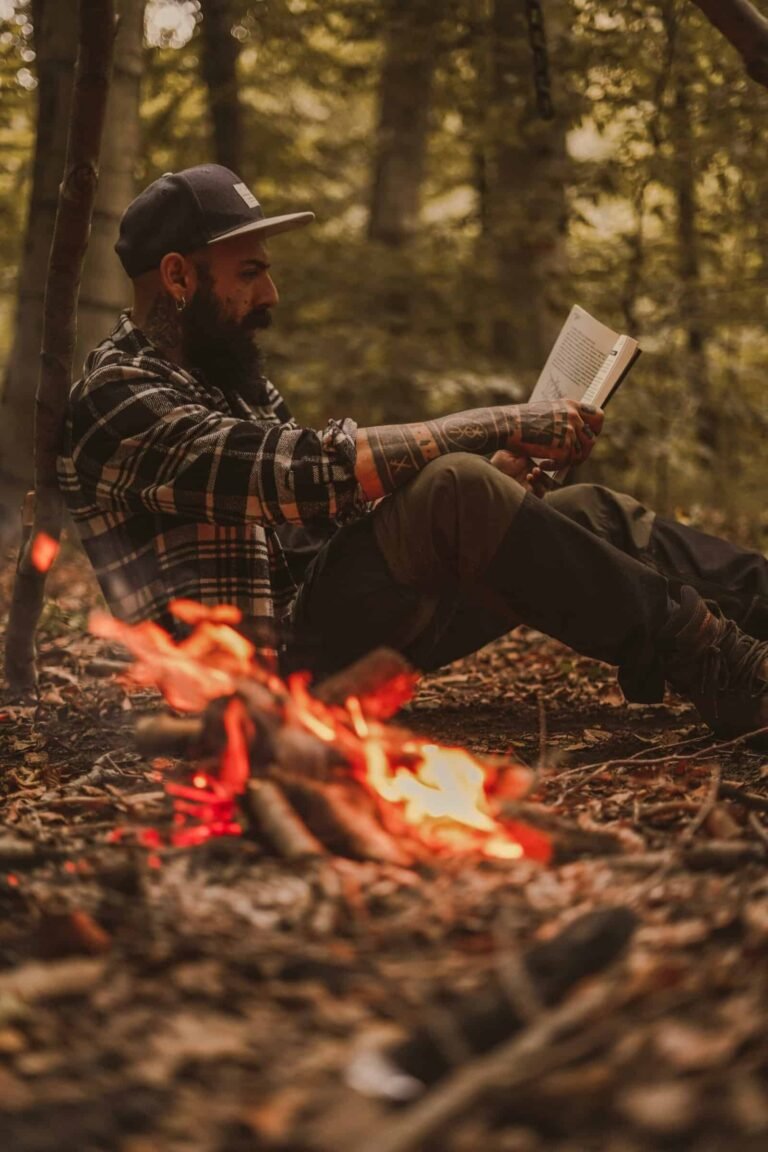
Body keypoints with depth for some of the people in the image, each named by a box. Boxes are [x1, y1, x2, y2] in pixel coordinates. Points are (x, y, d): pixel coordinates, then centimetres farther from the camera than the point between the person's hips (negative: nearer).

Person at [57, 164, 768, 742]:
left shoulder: (229, 377, 19)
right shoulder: (119, 400, -13)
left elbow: (330, 501, 13)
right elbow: (298, 474, -27)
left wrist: (490, 469, -3)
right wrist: (492, 427, -26)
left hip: (319, 627, 10)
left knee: (594, 513, 1)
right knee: (456, 493, -32)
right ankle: (709, 665, -31)